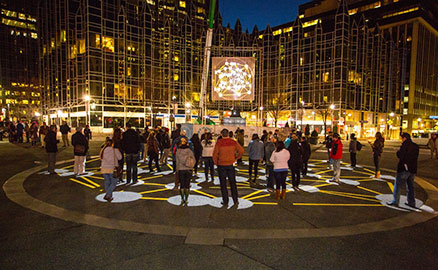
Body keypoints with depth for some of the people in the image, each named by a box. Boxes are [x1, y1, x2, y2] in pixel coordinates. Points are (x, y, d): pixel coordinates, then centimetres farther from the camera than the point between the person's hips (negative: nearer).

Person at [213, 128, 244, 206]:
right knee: (232, 183, 13)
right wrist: (235, 158, 7)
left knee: (223, 184, 8)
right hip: (231, 165, 2)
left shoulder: (219, 143, -11)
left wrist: (216, 163, 3)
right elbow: (241, 151, -2)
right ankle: (235, 200, 17)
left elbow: (215, 154, -11)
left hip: (221, 165, -2)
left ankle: (225, 201, 12)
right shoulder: (233, 142, -3)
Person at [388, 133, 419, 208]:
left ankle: (395, 201, 0)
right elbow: (415, 157, 16)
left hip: (404, 168, -7)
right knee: (410, 186, 16)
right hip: (413, 169, 7)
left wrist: (398, 152, 3)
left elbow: (400, 155, -18)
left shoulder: (405, 144, -12)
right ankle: (411, 202, 21)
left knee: (398, 185, -1)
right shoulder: (416, 146, 10)